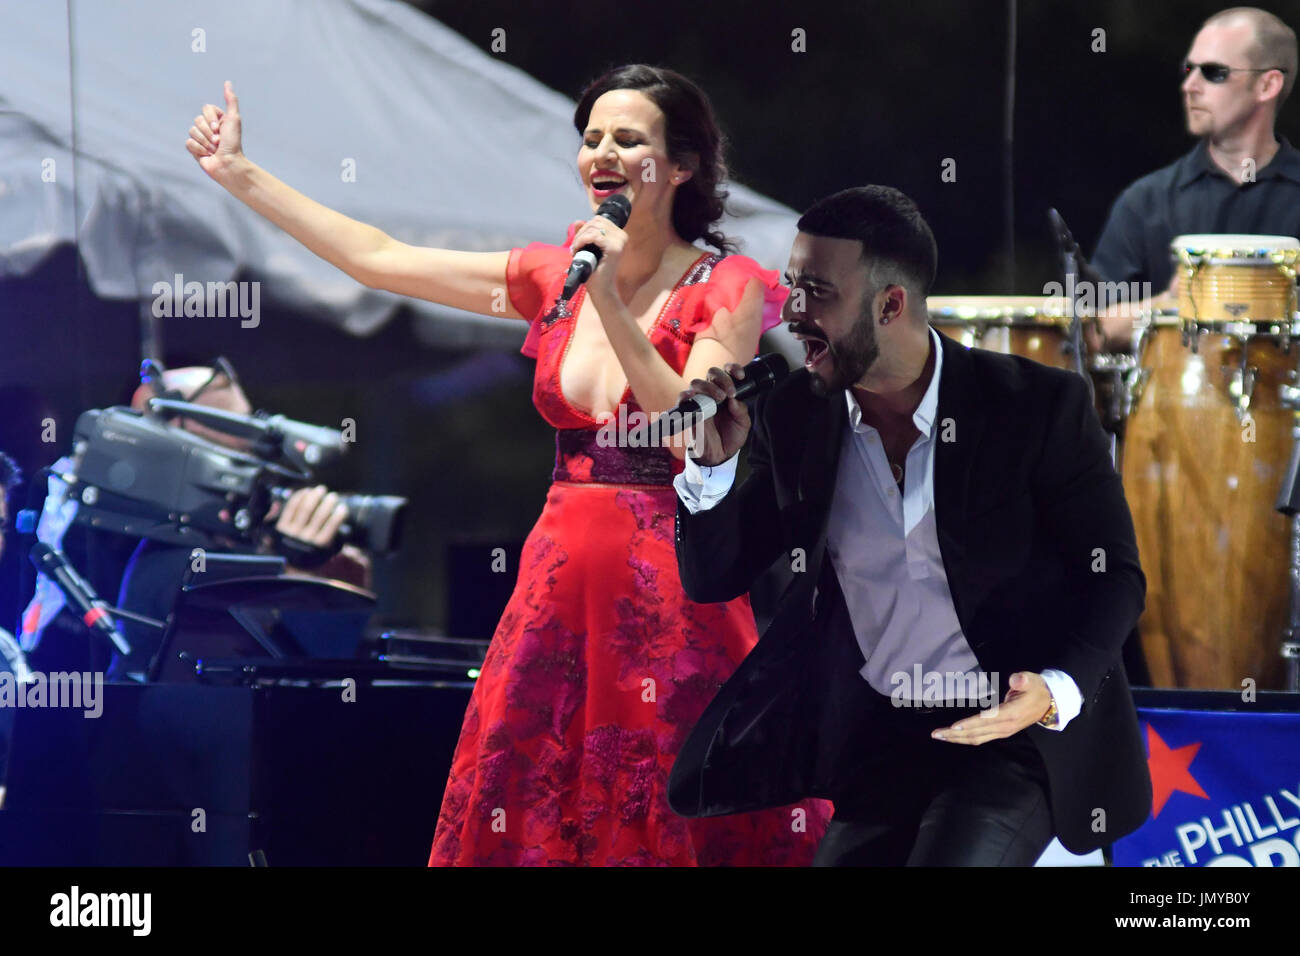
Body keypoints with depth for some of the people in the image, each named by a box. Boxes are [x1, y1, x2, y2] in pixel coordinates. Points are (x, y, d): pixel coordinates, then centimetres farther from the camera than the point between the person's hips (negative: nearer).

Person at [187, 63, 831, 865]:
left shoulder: (724, 290, -5)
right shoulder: (557, 278, 9)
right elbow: (377, 257, 14)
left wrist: (611, 304, -19)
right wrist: (238, 172, 15)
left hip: (671, 598, -5)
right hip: (561, 588, 5)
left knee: (681, 833, -2)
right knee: (529, 827, 5)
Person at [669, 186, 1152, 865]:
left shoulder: (1040, 406, -11)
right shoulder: (794, 420, 1)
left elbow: (1114, 577, -5)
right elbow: (713, 579, 7)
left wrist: (1056, 692, -23)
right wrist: (711, 463, -11)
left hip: (1015, 736, -5)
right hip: (878, 747, 5)